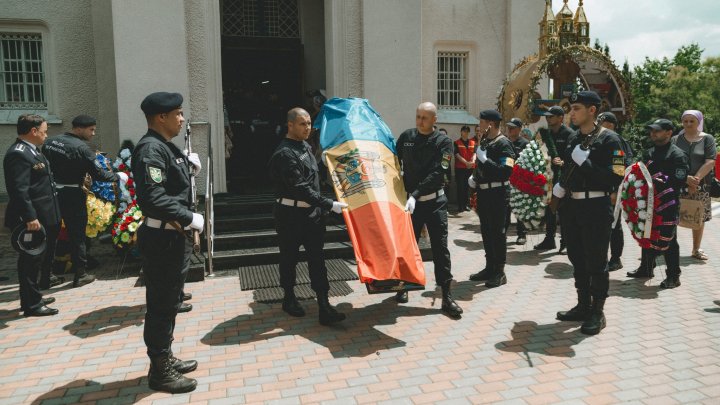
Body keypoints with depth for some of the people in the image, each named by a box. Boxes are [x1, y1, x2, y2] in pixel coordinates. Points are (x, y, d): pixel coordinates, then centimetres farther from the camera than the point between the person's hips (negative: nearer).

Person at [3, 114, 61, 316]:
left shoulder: (31, 151, 14)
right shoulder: (18, 154, -18)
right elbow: (19, 190, -24)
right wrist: (30, 218, -27)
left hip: (42, 218, 10)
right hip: (32, 220, -10)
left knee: (37, 258, 18)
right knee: (30, 260, -1)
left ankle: (33, 297, 31)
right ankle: (31, 305, 9)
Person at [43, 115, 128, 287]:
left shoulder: (50, 141, 5)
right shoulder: (81, 148, -16)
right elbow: (99, 174, -16)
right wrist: (118, 176, -1)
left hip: (50, 192, 7)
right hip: (72, 195, -7)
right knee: (77, 233, 3)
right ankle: (80, 274, 9)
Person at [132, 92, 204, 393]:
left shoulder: (165, 146, 14)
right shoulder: (150, 148, -19)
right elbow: (153, 199, -29)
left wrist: (188, 166, 3)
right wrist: (189, 218, -21)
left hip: (174, 236, 10)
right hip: (162, 238, -10)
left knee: (170, 300, 19)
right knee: (162, 304, 1)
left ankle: (165, 358, 34)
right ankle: (160, 371, 15)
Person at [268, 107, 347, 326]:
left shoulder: (305, 146, 11)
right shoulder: (285, 154, -17)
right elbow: (300, 189, -24)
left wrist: (322, 207, 22)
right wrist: (329, 205, -25)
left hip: (312, 212, 7)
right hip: (291, 215, -7)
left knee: (317, 258, 2)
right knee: (289, 257, 10)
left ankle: (324, 306, 2)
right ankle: (289, 299, 28)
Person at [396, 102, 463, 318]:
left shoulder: (444, 142, -6)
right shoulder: (406, 137, 4)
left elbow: (436, 173, -16)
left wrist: (415, 195, -24)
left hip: (434, 201, -2)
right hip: (410, 200, 3)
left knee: (440, 248, -2)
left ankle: (446, 297, 4)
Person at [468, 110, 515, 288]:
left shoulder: (503, 143, -13)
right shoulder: (484, 141, 12)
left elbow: (507, 171, -25)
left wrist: (485, 159, -23)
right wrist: (474, 177, 9)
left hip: (498, 193, -8)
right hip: (483, 192, 8)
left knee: (498, 232, -1)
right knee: (486, 231, 14)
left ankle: (500, 272, 8)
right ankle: (489, 267, 25)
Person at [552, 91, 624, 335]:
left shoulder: (609, 139, -10)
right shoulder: (573, 138, 11)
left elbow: (616, 178, -18)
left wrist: (586, 163, -22)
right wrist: (560, 185, 6)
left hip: (596, 208, -7)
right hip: (571, 206, 7)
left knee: (596, 262, 2)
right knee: (577, 259, 15)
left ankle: (597, 313, 14)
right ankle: (583, 306, 28)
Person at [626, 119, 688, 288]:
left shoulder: (678, 155, -10)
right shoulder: (648, 153, 13)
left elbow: (678, 182, -19)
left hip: (668, 206, -7)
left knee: (668, 241, 0)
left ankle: (673, 276, 10)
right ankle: (646, 268, 31)